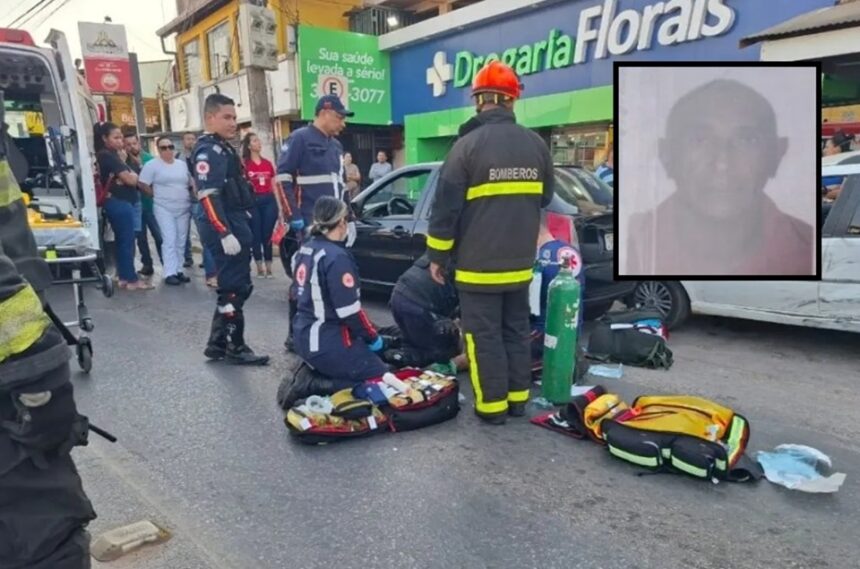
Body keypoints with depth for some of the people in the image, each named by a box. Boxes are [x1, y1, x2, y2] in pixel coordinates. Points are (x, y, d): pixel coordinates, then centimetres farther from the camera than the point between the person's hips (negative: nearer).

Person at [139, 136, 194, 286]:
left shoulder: (182, 164, 11)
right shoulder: (152, 165, -3)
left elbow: (191, 184, 17)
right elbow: (143, 185, -6)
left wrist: (191, 198, 7)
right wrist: (158, 195, -3)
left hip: (184, 208, 5)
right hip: (164, 209, -5)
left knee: (181, 241, 8)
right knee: (170, 240, -10)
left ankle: (178, 270, 16)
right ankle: (170, 273, -8)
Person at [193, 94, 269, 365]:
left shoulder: (223, 148, 18)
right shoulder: (208, 150, -12)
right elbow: (208, 196, -22)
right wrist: (225, 233, -27)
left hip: (236, 225, 10)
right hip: (225, 229, -10)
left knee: (235, 287, 14)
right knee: (234, 289, -4)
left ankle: (218, 344, 23)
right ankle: (235, 348, 6)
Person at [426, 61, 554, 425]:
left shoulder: (468, 144, -13)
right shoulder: (536, 144, 3)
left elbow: (446, 205, -11)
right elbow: (544, 198, 15)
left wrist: (437, 255, -1)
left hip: (478, 263, -5)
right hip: (520, 261, 5)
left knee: (485, 335, 4)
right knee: (516, 330, 16)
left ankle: (492, 404, 11)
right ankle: (518, 397, 25)